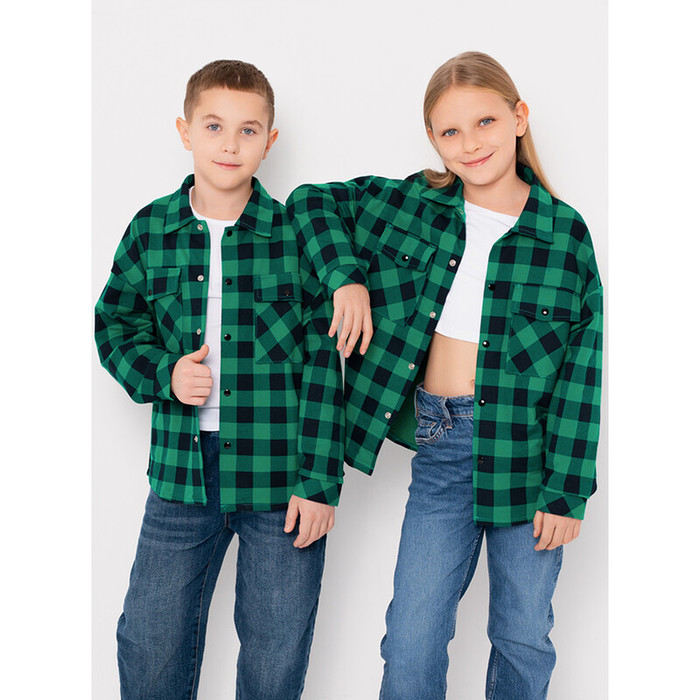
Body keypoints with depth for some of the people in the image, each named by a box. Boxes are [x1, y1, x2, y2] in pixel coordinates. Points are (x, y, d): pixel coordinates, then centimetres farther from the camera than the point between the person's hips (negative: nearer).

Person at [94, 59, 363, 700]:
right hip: (182, 472, 2)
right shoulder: (151, 230, 2)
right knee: (148, 646, 13)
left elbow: (324, 364, -4)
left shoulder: (297, 233, -5)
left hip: (282, 477, -2)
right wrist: (162, 373, -8)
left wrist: (320, 480, -7)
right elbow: (115, 324, 13)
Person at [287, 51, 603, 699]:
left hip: (530, 447, -1)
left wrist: (566, 490, -8)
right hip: (442, 446, 1)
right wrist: (344, 278, -7)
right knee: (411, 643, 5)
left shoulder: (565, 233, -5)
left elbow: (581, 371, -5)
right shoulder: (409, 204, 1)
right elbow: (311, 200, 10)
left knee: (523, 636, 14)